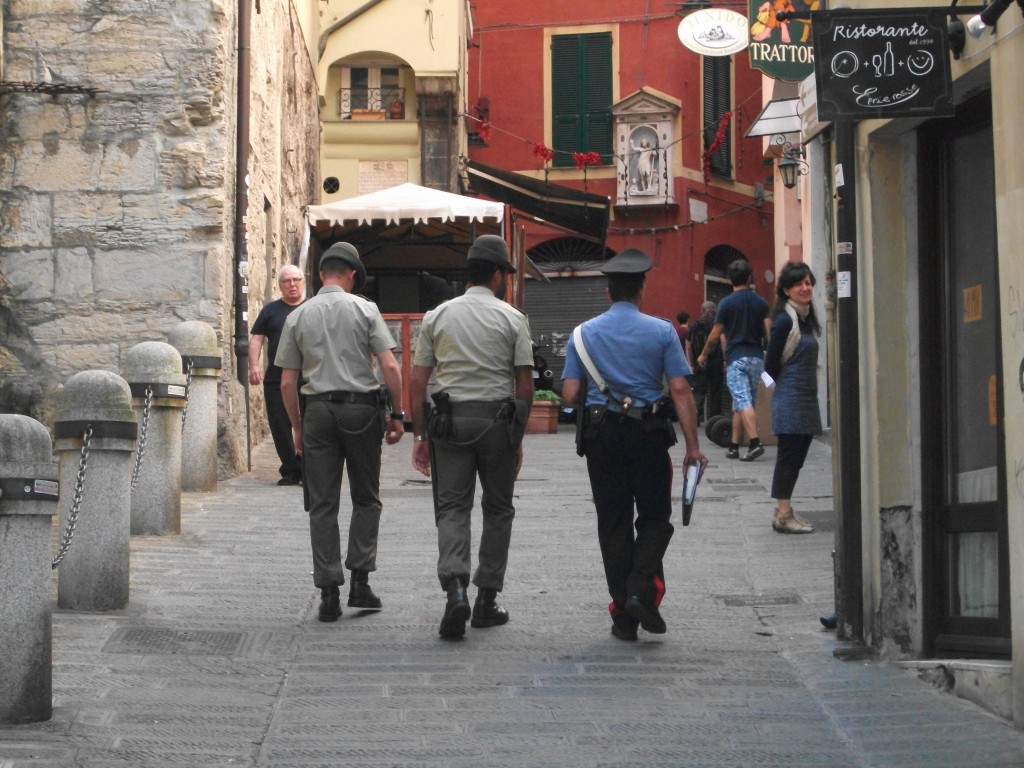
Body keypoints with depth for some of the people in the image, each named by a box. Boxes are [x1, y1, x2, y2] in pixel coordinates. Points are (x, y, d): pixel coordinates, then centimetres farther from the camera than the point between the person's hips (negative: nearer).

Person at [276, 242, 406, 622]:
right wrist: (397, 414, 1)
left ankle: (329, 592, 0)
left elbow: (288, 383, 5)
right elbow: (390, 367, -8)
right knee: (365, 499, 12)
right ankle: (360, 580, 5)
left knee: (322, 505, 4)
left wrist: (297, 428, 14)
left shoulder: (298, 317, 5)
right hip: (361, 409, -1)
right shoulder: (364, 309, -1)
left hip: (318, 410, 1)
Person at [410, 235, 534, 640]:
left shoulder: (437, 316, 6)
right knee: (497, 509, 11)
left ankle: (455, 587, -21)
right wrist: (518, 438, 8)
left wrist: (420, 435, 10)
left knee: (452, 507, 2)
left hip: (450, 420, 1)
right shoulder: (512, 318, 0)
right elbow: (525, 385, -2)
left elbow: (417, 381, 4)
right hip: (498, 419, -1)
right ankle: (487, 599, 13)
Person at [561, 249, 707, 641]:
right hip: (649, 435, -1)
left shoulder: (584, 333, 3)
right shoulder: (661, 331, -1)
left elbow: (569, 394, -1)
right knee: (655, 517, 11)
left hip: (601, 435, 2)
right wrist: (692, 446, -4)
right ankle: (642, 590, -10)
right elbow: (680, 391, -6)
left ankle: (623, 615, 7)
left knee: (613, 523, 7)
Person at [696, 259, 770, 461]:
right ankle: (734, 446, 12)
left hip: (736, 357, -4)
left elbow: (715, 335, -1)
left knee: (743, 402, -12)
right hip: (757, 357, 4)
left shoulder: (727, 303, -4)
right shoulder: (761, 302, 7)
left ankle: (755, 442, -27)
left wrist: (703, 355, 14)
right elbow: (769, 332, 5)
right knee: (740, 405, 10)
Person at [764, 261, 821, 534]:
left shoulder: (806, 319, 14)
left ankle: (784, 511, 16)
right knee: (789, 455, -6)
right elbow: (771, 365, -13)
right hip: (791, 399, -9)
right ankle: (783, 514, -2)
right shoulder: (785, 321, -14)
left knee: (796, 455, 10)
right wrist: (788, 386, -1)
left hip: (806, 399, 9)